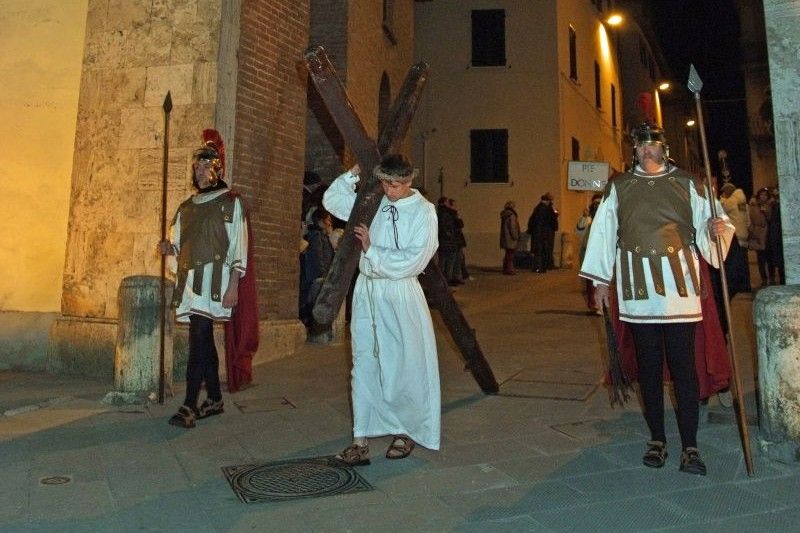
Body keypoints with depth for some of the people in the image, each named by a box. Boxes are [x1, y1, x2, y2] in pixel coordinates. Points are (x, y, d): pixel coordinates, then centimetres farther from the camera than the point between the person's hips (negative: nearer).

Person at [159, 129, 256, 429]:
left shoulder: (230, 203, 2)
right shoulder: (186, 207, 20)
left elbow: (239, 247, -5)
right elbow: (179, 245, 24)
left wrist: (233, 286, -13)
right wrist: (168, 248, -1)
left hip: (213, 280, -6)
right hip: (189, 280, 6)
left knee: (199, 339, -14)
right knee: (204, 340, 9)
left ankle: (189, 406, -12)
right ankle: (214, 400, 19)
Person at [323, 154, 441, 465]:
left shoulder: (423, 212, -6)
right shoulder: (372, 203, 7)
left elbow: (413, 261, -13)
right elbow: (332, 200, 15)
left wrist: (372, 250, -10)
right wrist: (353, 174, 4)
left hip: (399, 294, -4)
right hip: (366, 291, 4)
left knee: (403, 366, 5)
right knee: (364, 366, 5)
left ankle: (406, 432, 26)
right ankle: (361, 442, 11)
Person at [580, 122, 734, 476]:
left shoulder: (687, 185, 7)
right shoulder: (618, 188, 10)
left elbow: (709, 222, 7)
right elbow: (603, 232, 9)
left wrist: (718, 228, -17)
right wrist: (600, 281, 7)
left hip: (678, 285, -1)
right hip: (638, 288, 1)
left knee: (682, 364, -3)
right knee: (649, 365, 7)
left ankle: (690, 446, 6)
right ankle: (657, 439, 19)